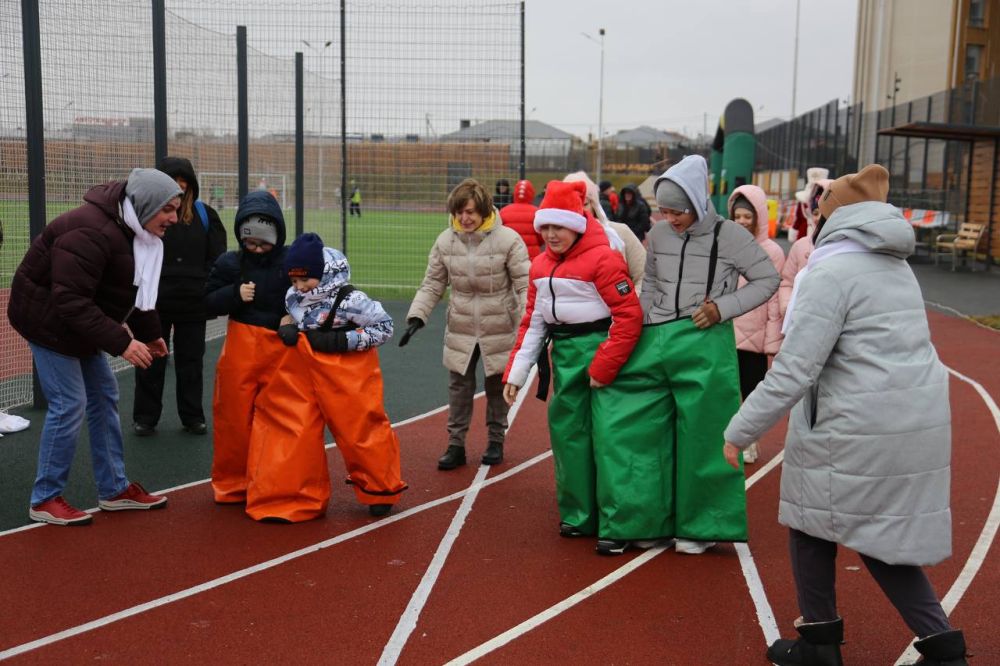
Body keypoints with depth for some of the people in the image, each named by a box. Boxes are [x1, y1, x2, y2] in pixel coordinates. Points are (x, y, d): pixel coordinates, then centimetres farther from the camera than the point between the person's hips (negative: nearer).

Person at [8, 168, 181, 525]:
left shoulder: (135, 231, -1)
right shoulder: (90, 233, -32)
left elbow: (133, 288, 13)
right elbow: (72, 302, -35)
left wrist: (149, 332, 9)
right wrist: (121, 343, -35)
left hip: (79, 321, 10)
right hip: (49, 319, -10)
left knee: (104, 397, 10)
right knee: (69, 405, -10)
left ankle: (115, 489, 20)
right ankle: (44, 500, 5)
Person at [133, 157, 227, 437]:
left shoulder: (204, 214, 4)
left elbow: (217, 259, 4)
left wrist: (207, 292, -5)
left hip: (193, 304, 2)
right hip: (154, 303, -2)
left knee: (191, 361, 12)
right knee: (151, 361, 8)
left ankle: (192, 416, 23)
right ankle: (145, 417, 20)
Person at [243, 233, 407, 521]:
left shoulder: (349, 300, -19)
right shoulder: (294, 296, 2)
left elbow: (385, 327, -15)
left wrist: (339, 340, -20)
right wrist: (286, 327, -1)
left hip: (348, 377, -6)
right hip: (303, 374, 6)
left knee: (360, 431, 3)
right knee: (292, 432, 4)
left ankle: (380, 492, 26)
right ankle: (293, 497, 19)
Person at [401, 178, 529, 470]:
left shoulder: (508, 240, -15)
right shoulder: (445, 241, -3)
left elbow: (525, 285, -13)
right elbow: (432, 284, 4)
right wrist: (416, 316, -6)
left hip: (499, 328, -3)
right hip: (460, 329, 3)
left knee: (497, 385, 12)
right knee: (459, 386, 8)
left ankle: (496, 441, 29)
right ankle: (456, 445, 18)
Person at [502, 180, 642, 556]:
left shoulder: (602, 259, -13)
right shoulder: (541, 266, 11)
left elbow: (630, 316, -16)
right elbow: (533, 322, 14)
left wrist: (603, 368, -16)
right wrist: (515, 372, 8)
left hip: (601, 352, -8)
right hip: (565, 356, 8)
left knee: (609, 439, -8)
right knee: (567, 433, 12)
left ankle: (617, 526, -1)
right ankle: (579, 515, 26)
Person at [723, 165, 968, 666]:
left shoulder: (832, 271, -12)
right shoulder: (895, 266, 15)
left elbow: (793, 374, -18)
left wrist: (738, 433, -11)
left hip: (857, 432, -8)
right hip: (918, 423, 8)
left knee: (811, 521, 13)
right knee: (878, 537, 18)